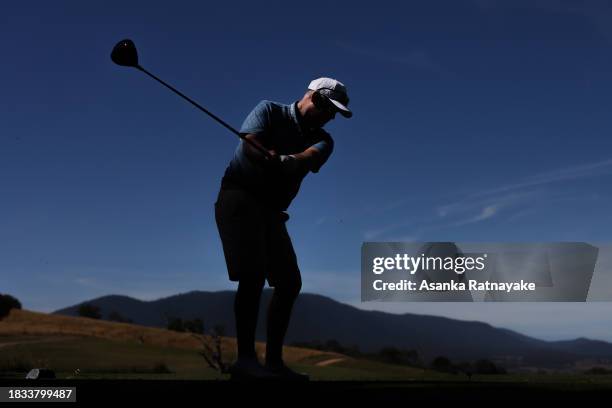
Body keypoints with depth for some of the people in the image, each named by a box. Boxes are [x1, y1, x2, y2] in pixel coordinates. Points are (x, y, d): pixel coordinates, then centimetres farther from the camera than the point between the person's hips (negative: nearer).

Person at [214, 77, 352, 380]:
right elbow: (249, 145, -19)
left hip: (272, 210, 7)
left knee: (290, 283, 2)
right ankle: (245, 358, -18)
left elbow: (309, 157, -16)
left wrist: (291, 160, -39)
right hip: (239, 197, -6)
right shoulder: (269, 111, -1)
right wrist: (281, 162, -38)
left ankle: (274, 361, 9)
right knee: (253, 274, -21)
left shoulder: (322, 140, 9)